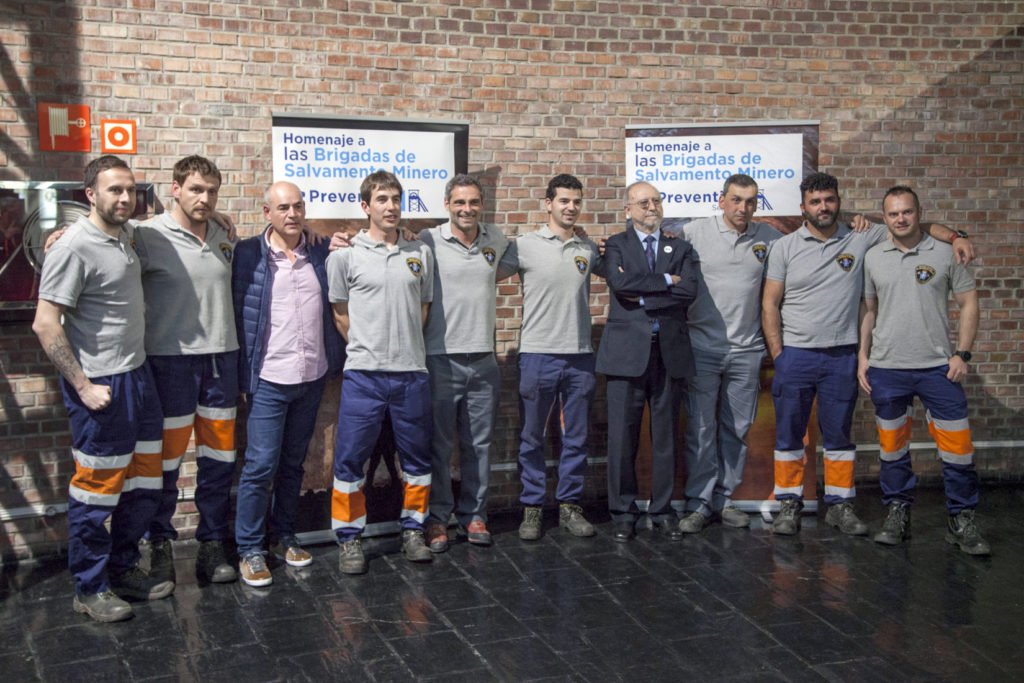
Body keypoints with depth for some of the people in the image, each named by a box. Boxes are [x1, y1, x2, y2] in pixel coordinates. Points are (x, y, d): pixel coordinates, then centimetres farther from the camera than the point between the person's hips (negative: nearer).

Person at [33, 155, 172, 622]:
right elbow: (45, 324, -19)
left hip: (138, 377, 9)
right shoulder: (74, 248, -16)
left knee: (144, 484, 14)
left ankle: (123, 570, 30)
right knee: (97, 491, 1)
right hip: (101, 388, -8)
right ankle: (90, 589, 16)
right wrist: (83, 386, -18)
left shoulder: (125, 235, 9)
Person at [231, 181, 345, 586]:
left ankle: (284, 537, 28)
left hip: (312, 376, 4)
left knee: (294, 463, 14)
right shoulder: (248, 254, -5)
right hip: (269, 380, -4)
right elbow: (235, 311, -3)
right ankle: (249, 550, 10)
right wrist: (242, 369, -6)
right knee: (260, 465, -4)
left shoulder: (322, 253, 5)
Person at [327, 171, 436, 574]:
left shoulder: (420, 253, 9)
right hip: (363, 374, -3)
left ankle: (413, 531, 26)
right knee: (350, 458, 0)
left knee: (417, 457, 11)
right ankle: (349, 539, 14)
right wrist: (368, 348, 4)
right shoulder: (345, 255, 0)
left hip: (412, 373, 3)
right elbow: (341, 313, 5)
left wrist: (404, 345, 8)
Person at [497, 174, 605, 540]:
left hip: (580, 355, 3)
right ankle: (532, 507, 16)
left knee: (576, 437, 9)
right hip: (538, 354, -3)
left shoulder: (589, 249, 10)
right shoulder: (525, 245, -1)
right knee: (532, 437, 5)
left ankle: (569, 505, 20)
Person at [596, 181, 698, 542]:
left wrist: (643, 297, -10)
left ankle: (663, 509, 19)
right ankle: (623, 512, 13)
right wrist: (665, 281, -8)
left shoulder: (679, 248, 13)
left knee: (666, 436, 7)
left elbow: (689, 291, -5)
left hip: (670, 351, 2)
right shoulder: (616, 245, 7)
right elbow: (620, 282, -13)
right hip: (627, 351, -2)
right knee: (622, 436, 1)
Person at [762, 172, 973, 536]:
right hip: (795, 355, -1)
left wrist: (954, 236, -10)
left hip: (842, 356, 1)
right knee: (788, 434, 4)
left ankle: (840, 505, 20)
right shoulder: (785, 247, 1)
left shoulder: (861, 239, 3)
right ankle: (789, 505, 15)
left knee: (838, 435, 9)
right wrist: (777, 354, -6)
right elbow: (770, 304, 0)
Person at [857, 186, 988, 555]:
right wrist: (862, 354, 7)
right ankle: (897, 513, 22)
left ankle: (962, 520, 11)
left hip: (938, 367, -1)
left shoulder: (945, 253, 2)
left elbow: (969, 304, 5)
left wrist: (962, 353, -4)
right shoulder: (873, 257, 7)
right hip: (886, 369, 2)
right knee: (892, 445, 8)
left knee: (957, 445, -2)